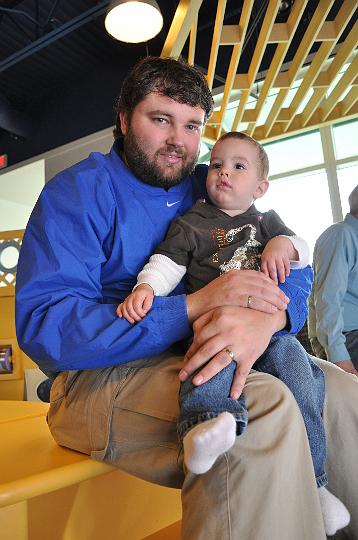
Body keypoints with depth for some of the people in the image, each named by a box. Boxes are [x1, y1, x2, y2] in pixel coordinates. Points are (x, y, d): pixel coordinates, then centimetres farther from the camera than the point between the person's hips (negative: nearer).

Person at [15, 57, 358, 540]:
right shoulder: (77, 191, -7)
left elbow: (294, 269, 1)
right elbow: (43, 328, -19)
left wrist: (266, 317, -26)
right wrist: (194, 308, -26)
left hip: (195, 358, 6)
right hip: (103, 375, -5)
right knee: (266, 408, -30)